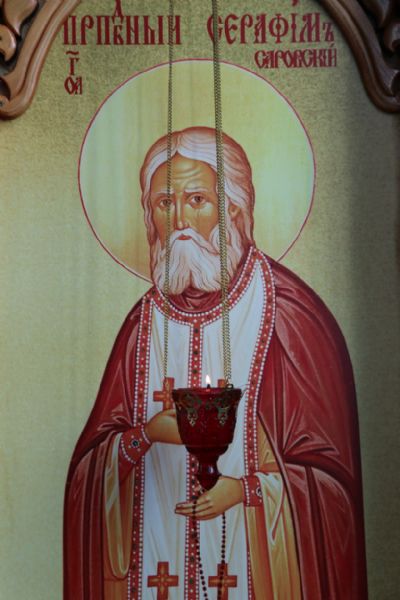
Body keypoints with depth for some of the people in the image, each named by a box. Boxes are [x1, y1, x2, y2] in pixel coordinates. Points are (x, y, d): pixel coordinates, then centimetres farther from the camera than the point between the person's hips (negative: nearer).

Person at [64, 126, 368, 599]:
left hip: (254, 555, -3)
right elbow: (94, 456, 6)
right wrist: (147, 435, -13)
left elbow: (332, 464, -7)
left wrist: (249, 487, -18)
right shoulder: (146, 318, 3)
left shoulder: (285, 308, -10)